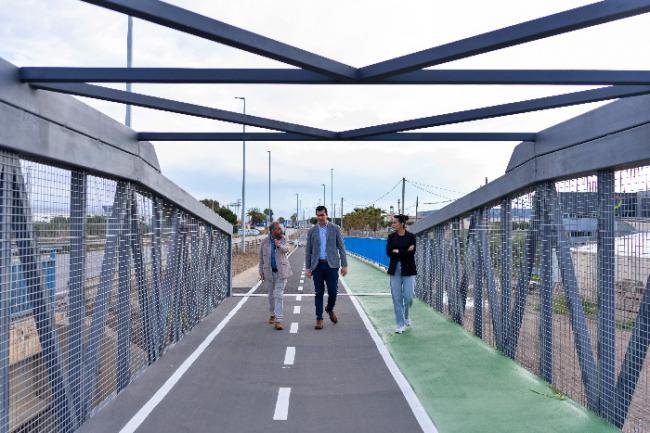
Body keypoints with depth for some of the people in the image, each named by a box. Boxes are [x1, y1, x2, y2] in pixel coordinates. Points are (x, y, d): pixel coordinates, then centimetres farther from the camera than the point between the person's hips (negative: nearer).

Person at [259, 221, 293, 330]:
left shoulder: (283, 238, -1)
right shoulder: (264, 241, 1)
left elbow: (286, 249, -20)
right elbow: (261, 259, 7)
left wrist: (279, 245, -41)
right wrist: (261, 273, 6)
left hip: (281, 271, -2)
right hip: (269, 272, 2)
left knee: (278, 295, -8)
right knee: (271, 295, 14)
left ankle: (278, 320, -8)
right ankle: (272, 315, 36)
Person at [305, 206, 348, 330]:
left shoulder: (335, 229, 3)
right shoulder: (312, 231, 6)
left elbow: (341, 247, 3)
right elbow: (308, 251, 8)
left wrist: (344, 265, -3)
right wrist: (307, 268, 4)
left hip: (331, 265, -1)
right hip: (317, 266, 1)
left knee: (333, 292, -1)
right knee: (319, 293, 3)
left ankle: (330, 309, 29)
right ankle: (319, 318, 13)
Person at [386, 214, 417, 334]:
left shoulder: (411, 236, -3)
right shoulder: (391, 236, 5)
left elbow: (411, 253, -13)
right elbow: (388, 252, -6)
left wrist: (397, 251, -10)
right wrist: (405, 252, -12)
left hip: (408, 270, -2)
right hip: (395, 270, 2)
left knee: (408, 297, -2)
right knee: (397, 298, 2)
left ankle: (405, 317, 28)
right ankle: (400, 324, 12)